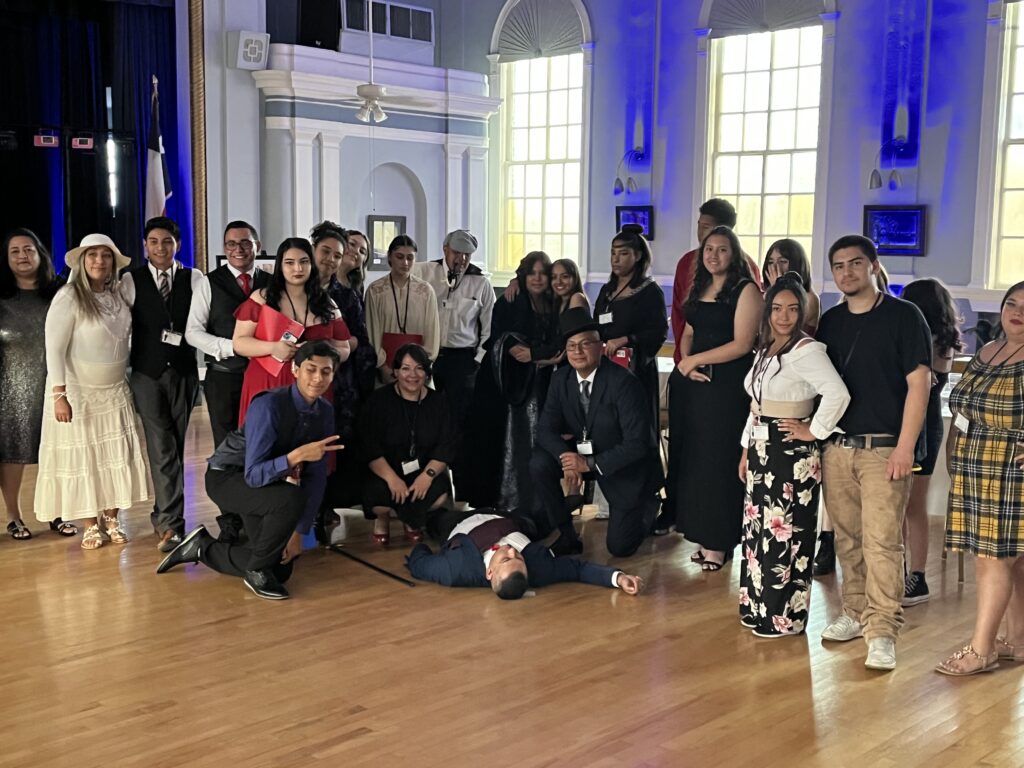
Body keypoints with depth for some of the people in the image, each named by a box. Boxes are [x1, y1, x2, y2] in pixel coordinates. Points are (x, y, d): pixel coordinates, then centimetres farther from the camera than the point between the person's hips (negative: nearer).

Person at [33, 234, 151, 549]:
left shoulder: (118, 294, 1)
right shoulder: (68, 297, -15)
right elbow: (54, 349, -16)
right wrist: (59, 395, -19)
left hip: (115, 391, 5)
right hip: (78, 392, -5)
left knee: (115, 456, 8)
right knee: (81, 458, 5)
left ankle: (111, 519, 21)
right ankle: (91, 525, 16)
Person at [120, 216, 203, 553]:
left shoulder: (193, 279, 2)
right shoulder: (131, 280, 1)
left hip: (183, 373, 1)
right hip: (147, 374, -1)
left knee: (175, 447, 9)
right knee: (162, 448, -6)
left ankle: (163, 514, 25)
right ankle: (172, 523, -4)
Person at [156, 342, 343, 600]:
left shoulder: (325, 412, -10)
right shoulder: (268, 406, -31)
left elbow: (316, 478, -6)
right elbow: (254, 475, -34)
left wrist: (300, 532, -11)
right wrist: (297, 455, -49)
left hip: (267, 481, 7)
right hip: (227, 476, -7)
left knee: (281, 569, 5)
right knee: (291, 499, -36)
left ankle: (204, 547, 23)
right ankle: (257, 570, -11)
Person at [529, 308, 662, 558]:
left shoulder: (624, 383, -26)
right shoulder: (561, 379, -8)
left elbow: (637, 443, -28)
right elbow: (546, 428, -7)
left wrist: (590, 464, -32)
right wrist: (567, 458, -27)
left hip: (627, 466, -5)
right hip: (583, 454, 5)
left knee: (619, 546, -5)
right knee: (540, 463, -22)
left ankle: (647, 505, 27)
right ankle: (565, 536, -5)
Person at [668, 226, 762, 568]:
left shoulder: (746, 290, -7)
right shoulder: (699, 289, 15)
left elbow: (741, 344, -14)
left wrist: (695, 360, -9)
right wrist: (685, 364, -3)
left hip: (727, 384, -7)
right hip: (694, 383, 7)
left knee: (718, 462, -3)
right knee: (693, 460, 7)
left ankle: (719, 543, 6)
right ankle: (703, 535, 15)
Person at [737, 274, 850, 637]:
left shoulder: (806, 350, -16)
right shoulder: (765, 349, 12)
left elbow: (838, 394, -29)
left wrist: (814, 431, -19)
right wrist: (747, 451, 17)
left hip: (792, 456, -9)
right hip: (761, 451, 9)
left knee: (784, 536, -2)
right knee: (758, 531, 14)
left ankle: (785, 616, 9)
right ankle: (758, 607, 26)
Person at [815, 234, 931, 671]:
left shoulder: (903, 316, -3)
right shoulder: (830, 321, 12)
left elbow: (918, 383, -7)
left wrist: (905, 447, -13)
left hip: (884, 449, -5)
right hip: (837, 448, 5)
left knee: (881, 541, -8)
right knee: (847, 539, 11)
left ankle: (882, 632, -4)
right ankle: (855, 613, 24)